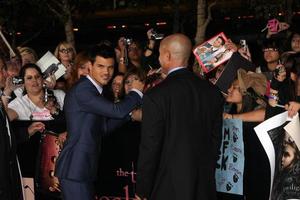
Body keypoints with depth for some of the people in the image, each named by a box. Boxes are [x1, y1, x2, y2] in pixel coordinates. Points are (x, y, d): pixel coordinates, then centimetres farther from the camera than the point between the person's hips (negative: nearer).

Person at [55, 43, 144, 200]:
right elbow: (117, 111, -22)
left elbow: (103, 127, 17)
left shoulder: (91, 89, 15)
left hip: (84, 168, 10)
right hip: (75, 169, -10)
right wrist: (136, 92, -5)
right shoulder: (82, 90, -16)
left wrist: (128, 113, 8)